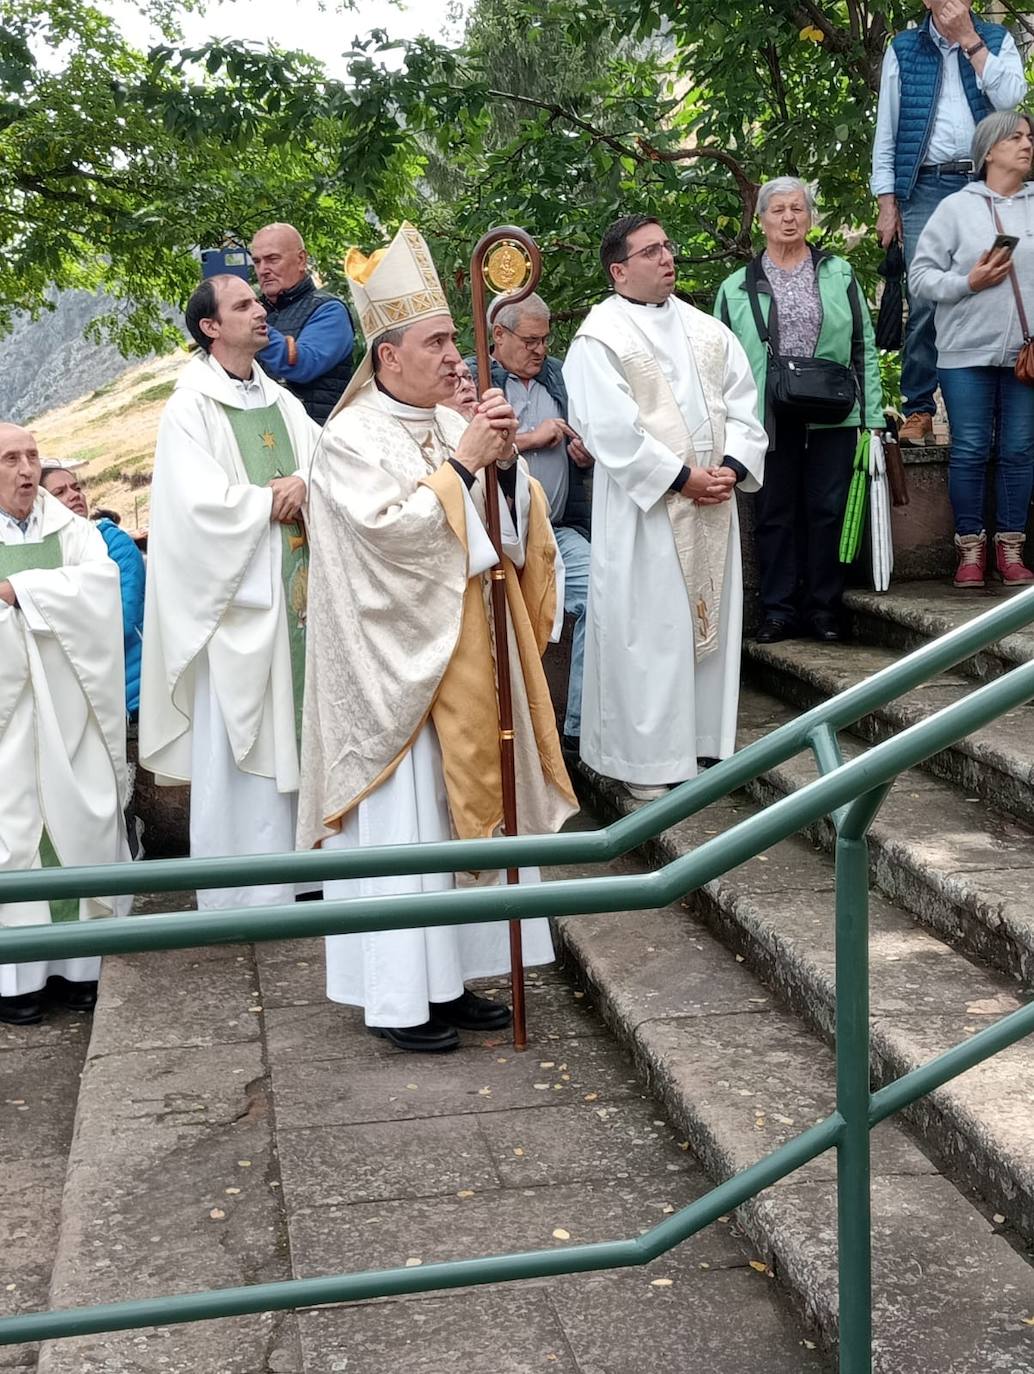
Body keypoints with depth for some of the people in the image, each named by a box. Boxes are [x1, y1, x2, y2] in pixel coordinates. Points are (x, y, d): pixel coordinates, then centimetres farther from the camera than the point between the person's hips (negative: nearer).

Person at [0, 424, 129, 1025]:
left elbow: (100, 584, -10)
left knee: (78, 829, 4)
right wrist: (57, 602, -10)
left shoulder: (74, 531, 10)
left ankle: (76, 964, 14)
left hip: (70, 714, 2)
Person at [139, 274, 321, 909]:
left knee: (299, 727, 8)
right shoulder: (191, 408, -4)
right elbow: (200, 501, -16)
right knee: (242, 741, -2)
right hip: (238, 594, -6)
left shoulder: (282, 401, 16)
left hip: (299, 586, 6)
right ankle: (247, 889, 6)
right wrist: (275, 501, -6)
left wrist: (308, 487, -12)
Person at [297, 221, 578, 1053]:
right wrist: (461, 463, -17)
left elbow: (515, 528, 9)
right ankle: (398, 998, 9)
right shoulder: (351, 440, -9)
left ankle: (449, 977, 23)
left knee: (465, 807, 11)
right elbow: (389, 526, -21)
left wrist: (505, 465, -9)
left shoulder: (456, 426, 10)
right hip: (397, 661, -7)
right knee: (402, 823, -2)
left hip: (469, 657, 7)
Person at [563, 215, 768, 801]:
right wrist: (681, 478, -16)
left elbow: (742, 402, 11)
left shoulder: (706, 328, 13)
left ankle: (705, 741, 21)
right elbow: (612, 429, -15)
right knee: (648, 626, -3)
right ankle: (647, 759, 5)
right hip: (645, 507, -6)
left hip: (713, 502, 6)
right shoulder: (601, 336, -7)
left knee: (710, 616, 10)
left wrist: (732, 467, -6)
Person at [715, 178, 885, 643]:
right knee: (774, 514, 3)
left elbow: (864, 346, 8)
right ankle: (779, 608, 12)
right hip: (769, 421, 0)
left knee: (828, 511, 2)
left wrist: (872, 414, 0)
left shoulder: (838, 274, 11)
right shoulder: (737, 288, 9)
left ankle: (823, 607, 12)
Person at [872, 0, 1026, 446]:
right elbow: (886, 130, 8)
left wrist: (969, 39, -6)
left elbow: (1011, 97, -7)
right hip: (926, 187, -1)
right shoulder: (904, 49, 10)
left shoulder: (997, 40, 11)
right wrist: (887, 203, 0)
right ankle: (918, 409, -1)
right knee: (924, 303, -6)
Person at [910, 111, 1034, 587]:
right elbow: (920, 276, 1)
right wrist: (968, 283, -12)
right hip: (967, 353, -2)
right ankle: (971, 549, 12)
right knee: (969, 452, 1)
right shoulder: (956, 207, 4)